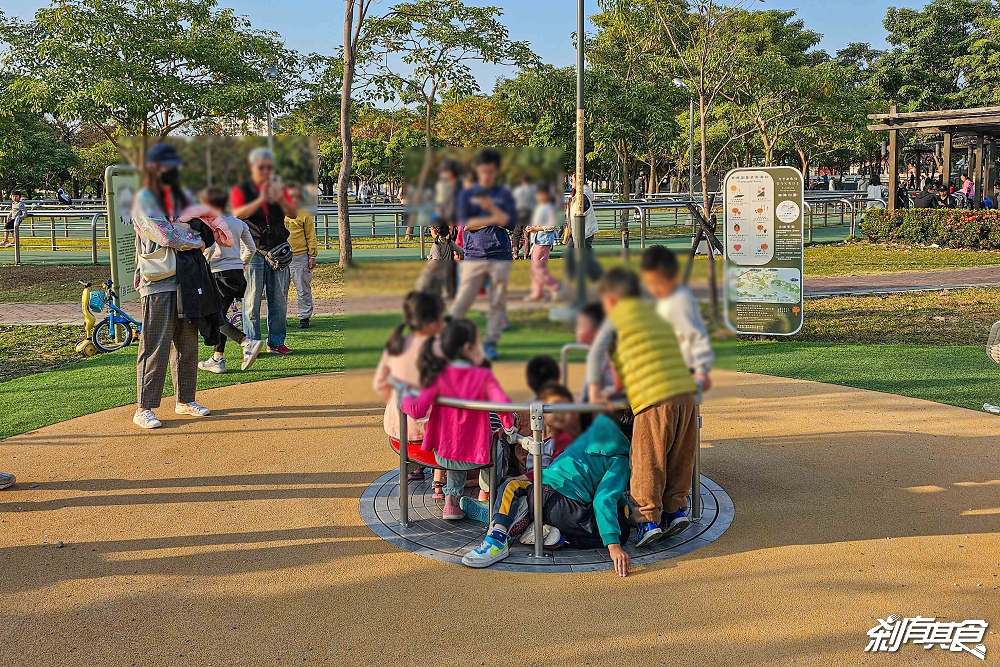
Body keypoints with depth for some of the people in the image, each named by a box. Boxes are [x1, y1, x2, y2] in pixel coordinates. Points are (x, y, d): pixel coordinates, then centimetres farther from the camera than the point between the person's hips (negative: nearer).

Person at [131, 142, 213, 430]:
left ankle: (185, 400, 22)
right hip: (157, 282, -7)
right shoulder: (143, 200, -4)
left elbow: (203, 227, 14)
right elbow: (165, 236, -15)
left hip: (186, 280, 7)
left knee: (187, 345, 11)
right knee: (155, 348, -8)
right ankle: (144, 409, -3)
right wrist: (197, 241, -4)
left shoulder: (183, 197, 18)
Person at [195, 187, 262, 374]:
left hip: (220, 274, -8)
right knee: (219, 315, 15)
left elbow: (209, 248, -21)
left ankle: (248, 342, -22)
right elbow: (251, 248, 13)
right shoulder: (238, 223, 13)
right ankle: (217, 359, 15)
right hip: (238, 274, 8)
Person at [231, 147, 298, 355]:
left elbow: (293, 214, 1)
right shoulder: (241, 189, 3)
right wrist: (260, 200, -26)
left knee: (279, 298, 4)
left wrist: (281, 200, -19)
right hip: (253, 250, -3)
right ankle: (251, 342, 1)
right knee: (252, 299, -5)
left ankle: (276, 342, 12)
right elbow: (238, 214, -14)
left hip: (278, 249, 3)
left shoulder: (278, 187, 12)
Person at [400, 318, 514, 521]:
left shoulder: (439, 377, -8)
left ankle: (451, 499, 32)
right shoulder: (483, 377, -14)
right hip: (475, 453, -2)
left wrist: (405, 400, 6)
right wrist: (508, 425, -6)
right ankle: (488, 483, 47)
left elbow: (417, 411, -16)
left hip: (442, 454, 3)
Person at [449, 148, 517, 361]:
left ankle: (491, 342, 7)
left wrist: (491, 207, -11)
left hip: (500, 257, 1)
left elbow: (510, 223, 0)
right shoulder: (466, 194, 9)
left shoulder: (504, 195, 11)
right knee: (463, 300, -6)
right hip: (474, 256, -1)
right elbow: (466, 223, -3)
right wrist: (494, 219, -6)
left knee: (498, 302, 0)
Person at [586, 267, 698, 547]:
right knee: (679, 459, 18)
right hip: (686, 395, 7)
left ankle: (649, 519, 1)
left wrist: (594, 389, 2)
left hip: (654, 400, -7)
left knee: (647, 464, 1)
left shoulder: (615, 321, 8)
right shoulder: (657, 318, 27)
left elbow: (595, 354, -1)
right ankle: (676, 508, 21)